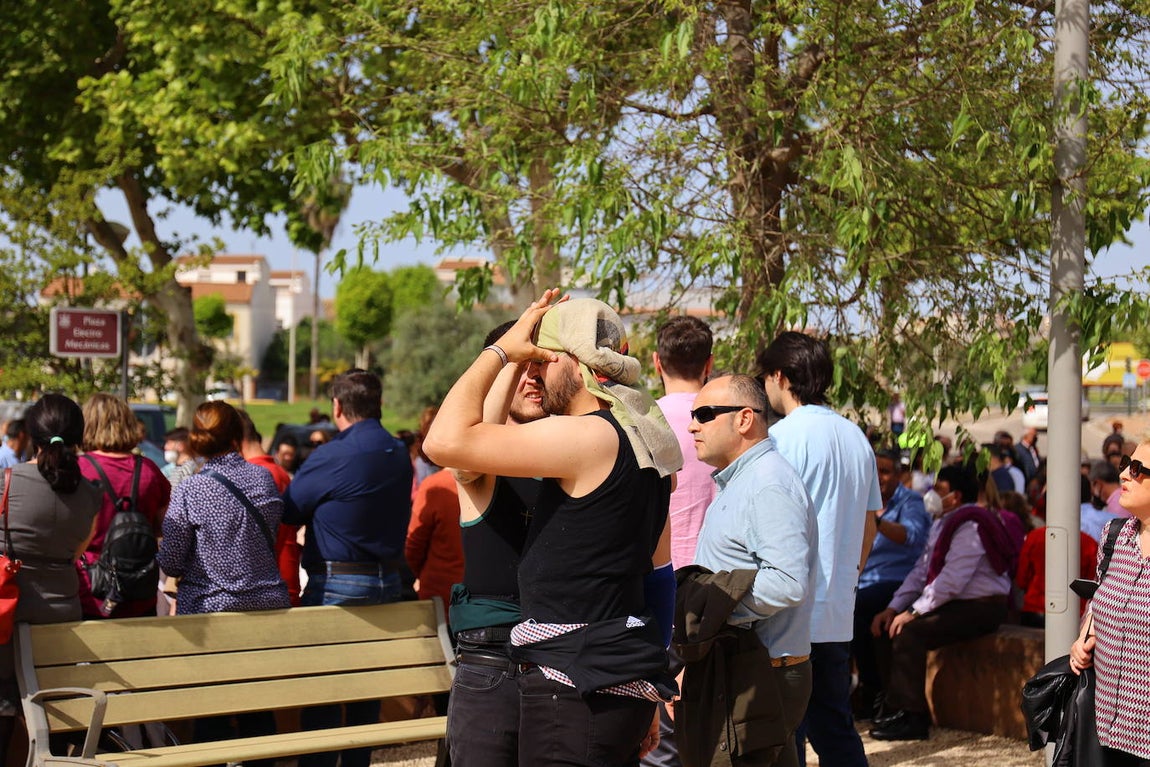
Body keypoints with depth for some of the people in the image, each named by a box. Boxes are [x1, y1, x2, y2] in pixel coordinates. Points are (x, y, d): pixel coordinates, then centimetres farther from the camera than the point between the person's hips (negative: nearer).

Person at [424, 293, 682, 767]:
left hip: (578, 688, -10)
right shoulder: (644, 442, 15)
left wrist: (500, 351, -7)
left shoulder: (588, 436, -15)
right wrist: (647, 700, 26)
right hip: (628, 681, 10)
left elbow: (445, 442, -20)